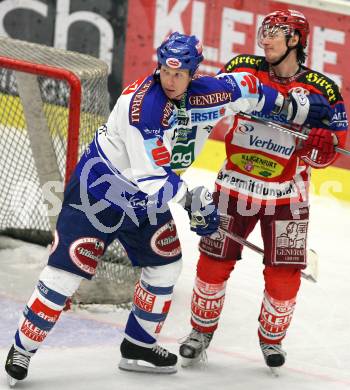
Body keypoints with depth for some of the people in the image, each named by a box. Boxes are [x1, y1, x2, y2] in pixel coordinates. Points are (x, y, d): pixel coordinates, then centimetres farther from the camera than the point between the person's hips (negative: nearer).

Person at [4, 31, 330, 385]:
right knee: (67, 270, -10)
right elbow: (149, 174, -31)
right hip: (98, 190, -8)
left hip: (147, 196, 8)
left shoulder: (202, 95, -8)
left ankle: (138, 346, 23)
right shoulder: (140, 102, -29)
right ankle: (21, 349, 0)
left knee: (165, 263, 9)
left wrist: (289, 104, 13)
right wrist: (191, 199, -28)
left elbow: (242, 89, 13)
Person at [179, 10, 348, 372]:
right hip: (235, 185, 1)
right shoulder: (242, 69, -6)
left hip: (286, 195, -1)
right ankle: (201, 331, 25)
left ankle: (271, 339, 25)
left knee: (284, 275, 0)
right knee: (213, 262, 4)